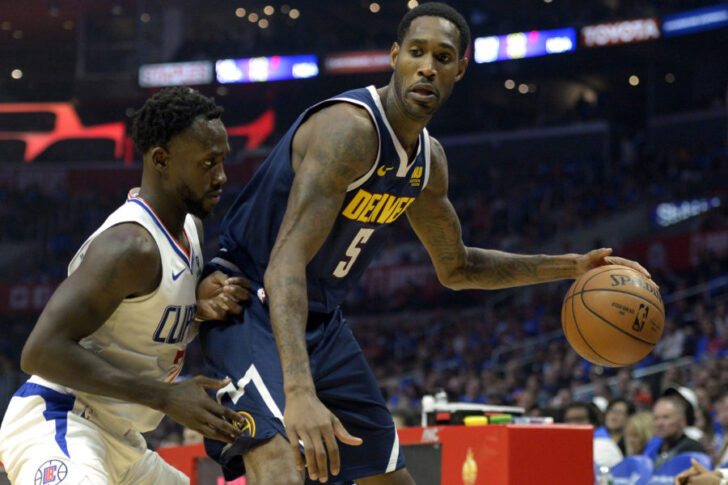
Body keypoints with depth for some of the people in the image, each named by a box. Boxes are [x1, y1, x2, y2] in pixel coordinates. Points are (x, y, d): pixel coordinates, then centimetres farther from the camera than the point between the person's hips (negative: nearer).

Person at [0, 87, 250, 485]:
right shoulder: (130, 244, -21)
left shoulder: (189, 226, 10)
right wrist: (166, 397, -25)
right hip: (57, 424, -10)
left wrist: (200, 305, 0)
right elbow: (42, 351, -27)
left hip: (117, 438, 10)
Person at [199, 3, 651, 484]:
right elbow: (285, 264, -36)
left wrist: (569, 267, 11)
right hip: (253, 305, -9)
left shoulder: (428, 160, 3)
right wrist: (299, 391, -49)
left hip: (321, 319, 9)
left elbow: (456, 267, 21)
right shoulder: (350, 128, -26)